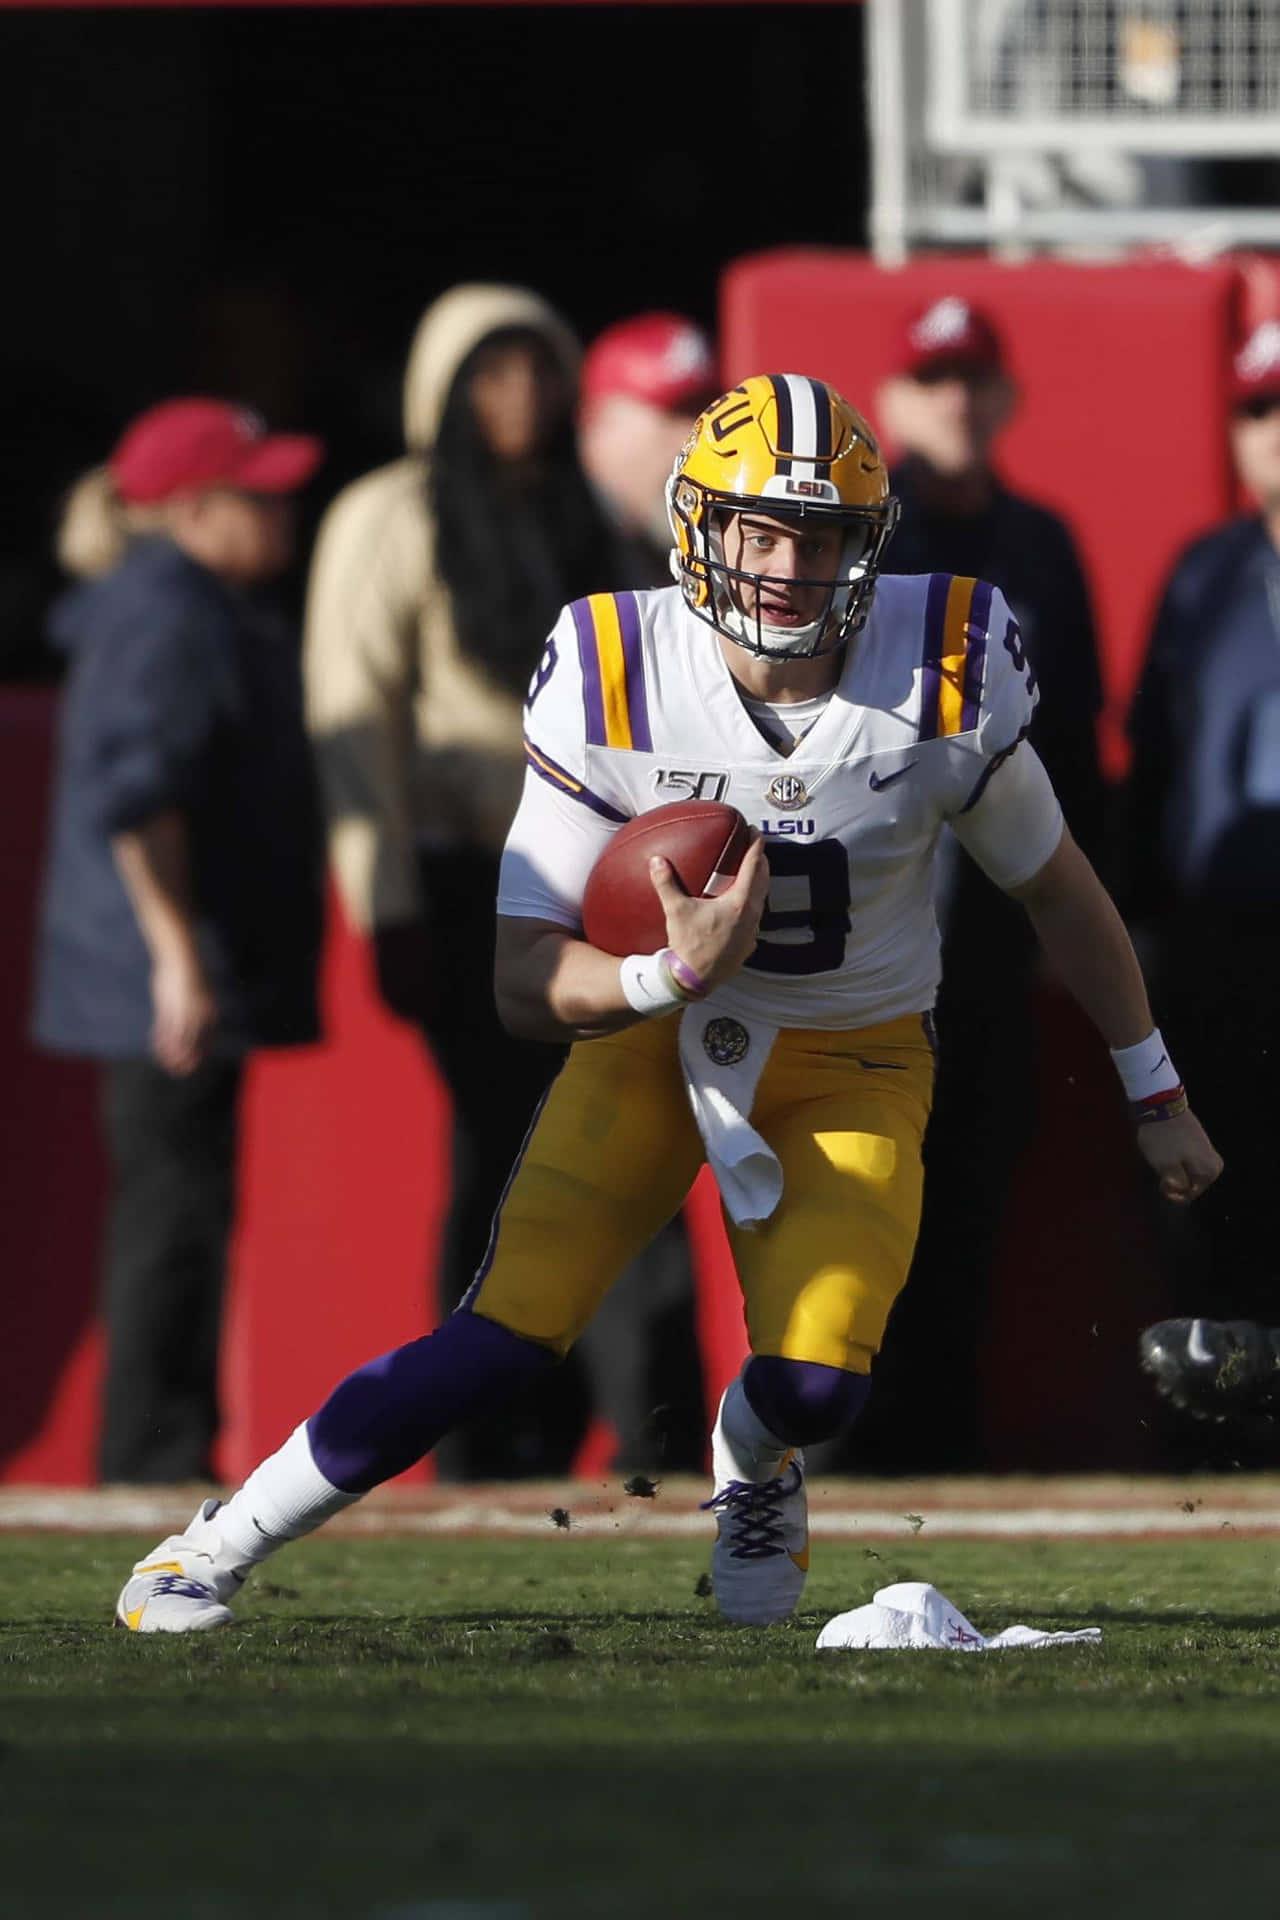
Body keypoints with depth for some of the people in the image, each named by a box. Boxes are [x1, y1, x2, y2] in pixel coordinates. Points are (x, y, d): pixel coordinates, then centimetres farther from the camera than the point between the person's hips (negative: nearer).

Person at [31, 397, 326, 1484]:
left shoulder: (207, 610, 18)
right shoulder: (165, 618, -15)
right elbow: (134, 795, -23)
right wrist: (178, 954, -26)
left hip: (193, 983, 11)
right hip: (174, 982, -11)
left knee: (180, 1212, 12)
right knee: (175, 1203, -8)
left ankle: (161, 1461, 17)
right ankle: (155, 1462, -6)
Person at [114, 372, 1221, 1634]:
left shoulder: (943, 676, -18)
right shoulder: (615, 685, -21)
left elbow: (1057, 889, 0)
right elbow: (527, 984, -19)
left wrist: (1155, 1094, 10)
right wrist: (677, 973, -39)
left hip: (853, 1067, 1)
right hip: (655, 1036, -1)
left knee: (814, 1383, -19)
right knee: (504, 1341, -16)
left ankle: (753, 1465, 21)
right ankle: (209, 1550, 0)